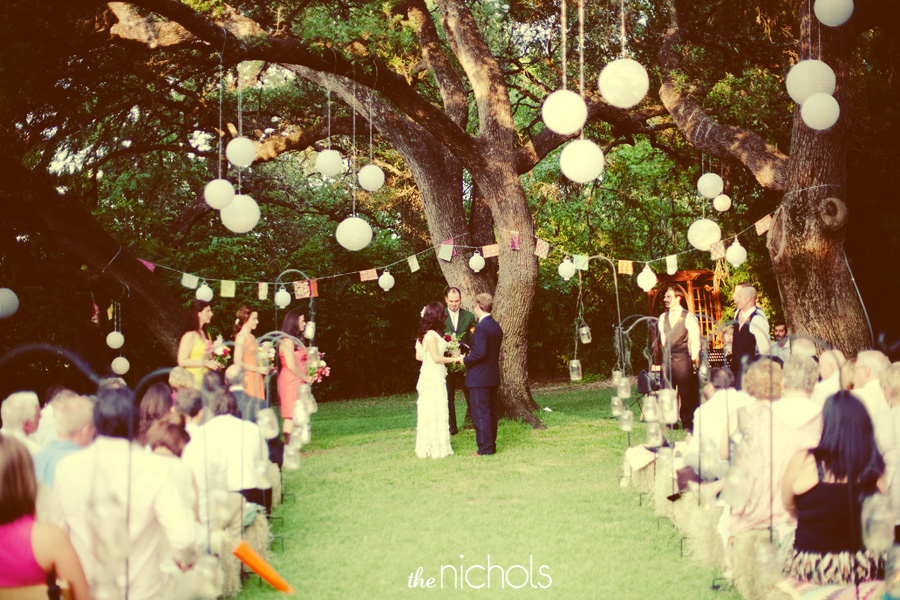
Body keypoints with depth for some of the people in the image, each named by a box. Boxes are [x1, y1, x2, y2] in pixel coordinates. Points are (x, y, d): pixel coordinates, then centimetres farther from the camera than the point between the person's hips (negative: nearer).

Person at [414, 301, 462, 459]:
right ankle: (437, 448, 2)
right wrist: (455, 359, -8)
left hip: (427, 374, 9)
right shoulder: (432, 335, -18)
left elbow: (418, 356, 15)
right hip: (434, 378, -9)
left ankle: (426, 448, 20)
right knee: (436, 412, -3)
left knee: (428, 412, 13)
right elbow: (436, 358, -18)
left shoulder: (423, 334, 10)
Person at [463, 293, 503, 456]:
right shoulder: (497, 327, 10)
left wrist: (465, 360, -10)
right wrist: (471, 355, 17)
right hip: (493, 377, 9)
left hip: (479, 377, -9)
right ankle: (491, 445, 20)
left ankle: (485, 448, -3)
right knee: (492, 412, 14)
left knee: (480, 413, -4)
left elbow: (480, 352, -26)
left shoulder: (481, 328, -18)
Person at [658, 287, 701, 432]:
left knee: (686, 392, -1)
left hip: (683, 359, -5)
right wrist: (665, 352, 16)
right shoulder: (663, 318, 11)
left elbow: (695, 340, -4)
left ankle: (687, 423, 7)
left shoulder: (688, 318, -6)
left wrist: (694, 359, -5)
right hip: (667, 359, 5)